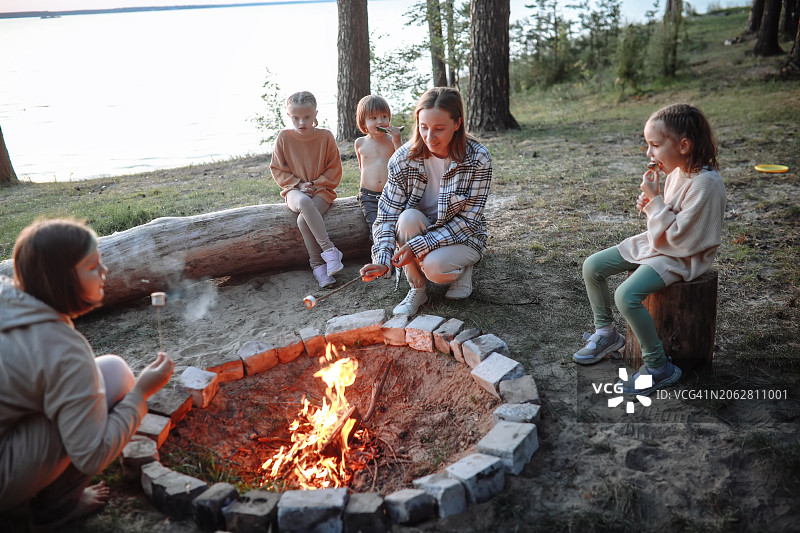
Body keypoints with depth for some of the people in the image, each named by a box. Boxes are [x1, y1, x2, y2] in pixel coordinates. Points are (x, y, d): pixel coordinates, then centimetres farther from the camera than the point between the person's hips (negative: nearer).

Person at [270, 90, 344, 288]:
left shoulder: (325, 136, -1)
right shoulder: (284, 137, 1)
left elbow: (334, 170, 4)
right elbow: (277, 169, 6)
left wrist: (316, 184, -9)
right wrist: (298, 184, -7)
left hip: (321, 190, -1)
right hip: (295, 191, 1)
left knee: (303, 220, -31)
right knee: (304, 203, -37)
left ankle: (318, 265, -19)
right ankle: (329, 249, -34)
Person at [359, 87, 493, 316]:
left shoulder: (478, 159, -19)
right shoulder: (404, 159, -14)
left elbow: (468, 220, -19)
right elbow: (388, 216, -15)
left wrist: (419, 245, -29)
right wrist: (382, 260, -31)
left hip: (463, 237, -2)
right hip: (420, 231, 3)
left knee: (434, 266, -33)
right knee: (409, 217, -31)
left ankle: (464, 268, 5)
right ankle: (417, 288, -10)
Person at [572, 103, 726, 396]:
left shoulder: (705, 183, -25)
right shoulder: (677, 171, 2)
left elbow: (677, 236, -26)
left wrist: (655, 199, -23)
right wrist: (650, 204, -3)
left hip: (682, 257, -9)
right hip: (656, 242, 9)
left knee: (627, 295, -28)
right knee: (592, 266, 3)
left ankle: (659, 366, -11)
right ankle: (606, 332, 19)